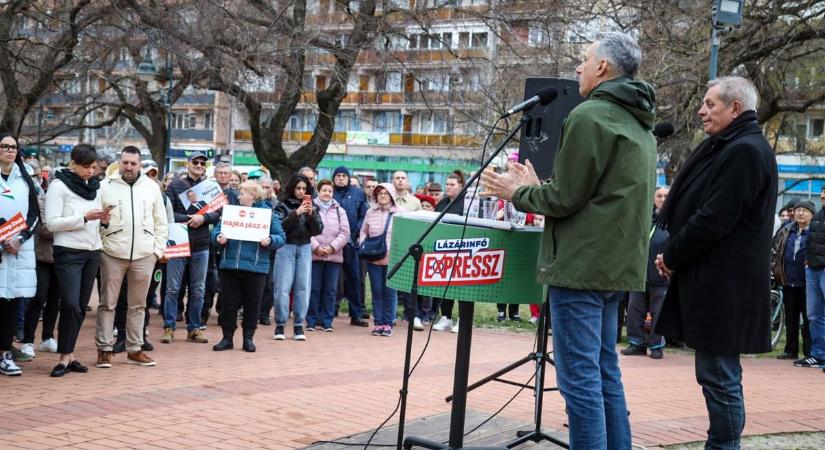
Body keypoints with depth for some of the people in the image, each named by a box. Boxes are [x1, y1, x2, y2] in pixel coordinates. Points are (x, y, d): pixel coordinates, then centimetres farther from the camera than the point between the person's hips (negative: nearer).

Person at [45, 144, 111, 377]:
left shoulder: (94, 186, 13)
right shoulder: (59, 185, -6)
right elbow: (52, 223, -13)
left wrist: (103, 218, -4)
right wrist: (84, 217, -19)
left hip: (92, 252, 6)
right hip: (69, 252, -6)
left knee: (80, 307, 7)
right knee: (71, 305, -13)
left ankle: (69, 355, 14)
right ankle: (66, 357, -5)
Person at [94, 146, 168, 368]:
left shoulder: (151, 187, 10)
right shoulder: (105, 186, 1)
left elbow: (161, 222, 13)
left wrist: (158, 249, 5)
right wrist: (101, 221, -21)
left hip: (144, 255, 3)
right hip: (113, 253, -2)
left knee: (138, 305, 9)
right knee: (107, 303, 2)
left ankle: (134, 349, 16)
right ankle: (104, 349, 8)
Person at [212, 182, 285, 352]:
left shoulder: (268, 214, 2)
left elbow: (281, 237, -1)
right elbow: (216, 229, 12)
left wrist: (270, 241, -21)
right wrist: (219, 237, -9)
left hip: (255, 267, -3)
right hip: (229, 265, 3)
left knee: (252, 304, 6)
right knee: (229, 303, 6)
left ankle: (248, 338, 18)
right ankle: (227, 338, 16)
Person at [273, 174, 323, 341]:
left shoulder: (312, 207, 9)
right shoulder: (283, 205, 0)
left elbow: (318, 230, 3)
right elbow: (280, 226, -12)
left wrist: (311, 214, -13)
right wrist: (297, 213, -20)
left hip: (305, 248, 3)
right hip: (286, 247, -3)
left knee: (303, 288, 1)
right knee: (283, 287, -5)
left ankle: (299, 325, 8)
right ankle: (280, 325, 3)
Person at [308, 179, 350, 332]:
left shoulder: (339, 211, 12)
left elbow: (345, 233, 5)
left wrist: (332, 247, -7)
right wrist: (316, 247, -13)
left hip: (334, 255, 2)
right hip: (314, 255, -2)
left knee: (330, 290, 4)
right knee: (314, 289, 0)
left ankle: (327, 321, 10)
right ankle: (311, 321, 7)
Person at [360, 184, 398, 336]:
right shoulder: (370, 212, 7)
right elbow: (363, 231, 16)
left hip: (393, 259, -3)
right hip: (373, 259, 3)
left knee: (390, 292, 1)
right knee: (377, 291, 6)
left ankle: (388, 323, 10)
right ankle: (378, 323, 14)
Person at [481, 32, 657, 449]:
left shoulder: (589, 116, -13)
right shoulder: (639, 125, 16)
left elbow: (564, 198, -14)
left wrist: (517, 193, 4)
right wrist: (535, 187, 24)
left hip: (582, 265, -10)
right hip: (615, 265, 10)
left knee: (579, 379, -7)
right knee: (604, 372, 15)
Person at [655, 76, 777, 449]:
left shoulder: (745, 151, -14)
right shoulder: (728, 147, 18)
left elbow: (714, 219, -20)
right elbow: (697, 207, 21)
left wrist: (672, 256, -8)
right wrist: (673, 253, 6)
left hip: (723, 288, -10)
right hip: (715, 281, 10)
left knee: (719, 376, -6)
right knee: (717, 375, 14)